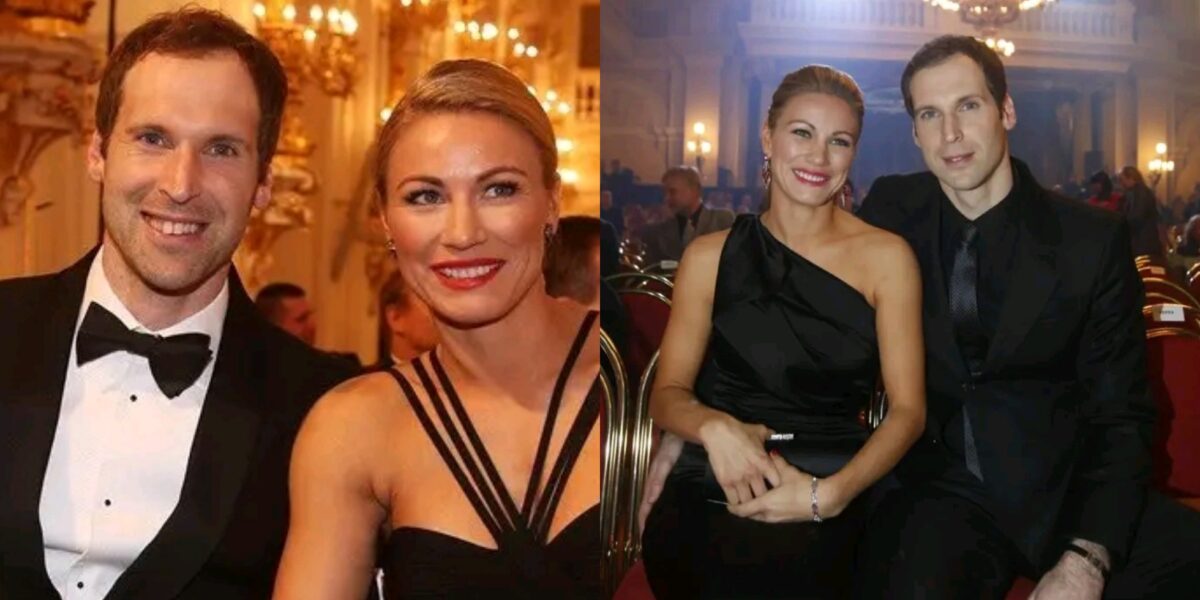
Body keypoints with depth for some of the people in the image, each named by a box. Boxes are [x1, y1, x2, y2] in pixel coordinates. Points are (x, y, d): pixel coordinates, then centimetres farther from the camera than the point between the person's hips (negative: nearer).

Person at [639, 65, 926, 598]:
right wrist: (714, 426, -15)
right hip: (711, 483, 1)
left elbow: (907, 408, 2)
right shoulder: (710, 255, 11)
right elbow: (667, 394, 10)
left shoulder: (885, 256, 7)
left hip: (827, 490, -1)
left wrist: (828, 494, -15)